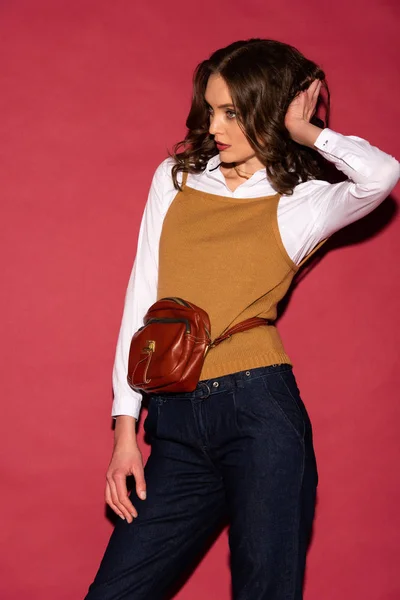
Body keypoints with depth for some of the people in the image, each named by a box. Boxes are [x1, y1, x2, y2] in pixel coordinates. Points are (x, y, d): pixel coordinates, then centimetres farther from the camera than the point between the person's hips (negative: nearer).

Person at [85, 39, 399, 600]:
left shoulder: (302, 202, 3)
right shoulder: (174, 178, 13)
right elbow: (142, 300, 11)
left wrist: (304, 132, -2)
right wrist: (126, 426, 6)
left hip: (259, 412, -3)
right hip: (177, 427, 3)